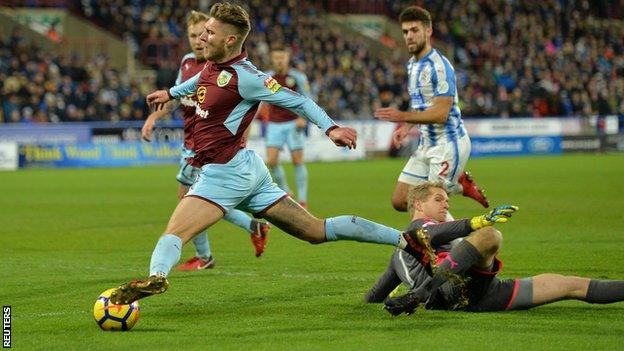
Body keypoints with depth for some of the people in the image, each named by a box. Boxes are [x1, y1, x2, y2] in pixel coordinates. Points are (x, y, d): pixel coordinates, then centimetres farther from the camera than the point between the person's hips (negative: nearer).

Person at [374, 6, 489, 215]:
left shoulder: (439, 66, -17)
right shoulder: (412, 64, 12)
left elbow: (441, 113, -23)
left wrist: (402, 117, -28)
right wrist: (405, 128, 7)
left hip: (448, 144, -9)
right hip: (426, 144, 9)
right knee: (400, 202, 6)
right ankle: (460, 185, 20)